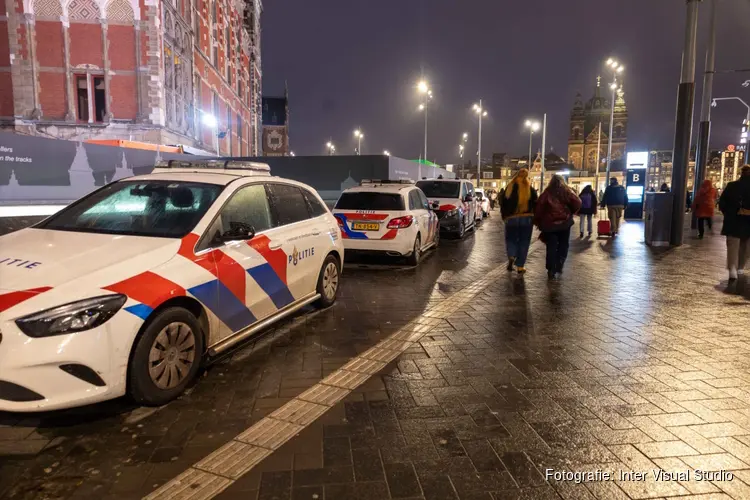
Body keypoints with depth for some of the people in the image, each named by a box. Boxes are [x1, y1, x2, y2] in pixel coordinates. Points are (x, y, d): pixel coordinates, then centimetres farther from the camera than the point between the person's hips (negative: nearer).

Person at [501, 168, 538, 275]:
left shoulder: (509, 188, 0)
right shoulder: (531, 190, -3)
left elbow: (502, 203, 2)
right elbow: (535, 205, -3)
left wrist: (504, 216, 12)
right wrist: (535, 218, 7)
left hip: (511, 218, 1)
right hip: (526, 219, 0)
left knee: (511, 238, 17)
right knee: (523, 242, 8)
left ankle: (511, 256, -10)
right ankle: (520, 266, 9)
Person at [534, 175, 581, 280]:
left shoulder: (546, 193, 0)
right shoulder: (566, 191, 1)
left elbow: (539, 207, -6)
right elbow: (577, 202, -8)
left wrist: (537, 221, 2)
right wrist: (571, 213, 8)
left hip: (549, 223, 0)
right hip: (564, 222, 0)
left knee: (551, 247, 5)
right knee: (563, 246, 14)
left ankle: (551, 271, 1)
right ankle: (558, 268, 6)